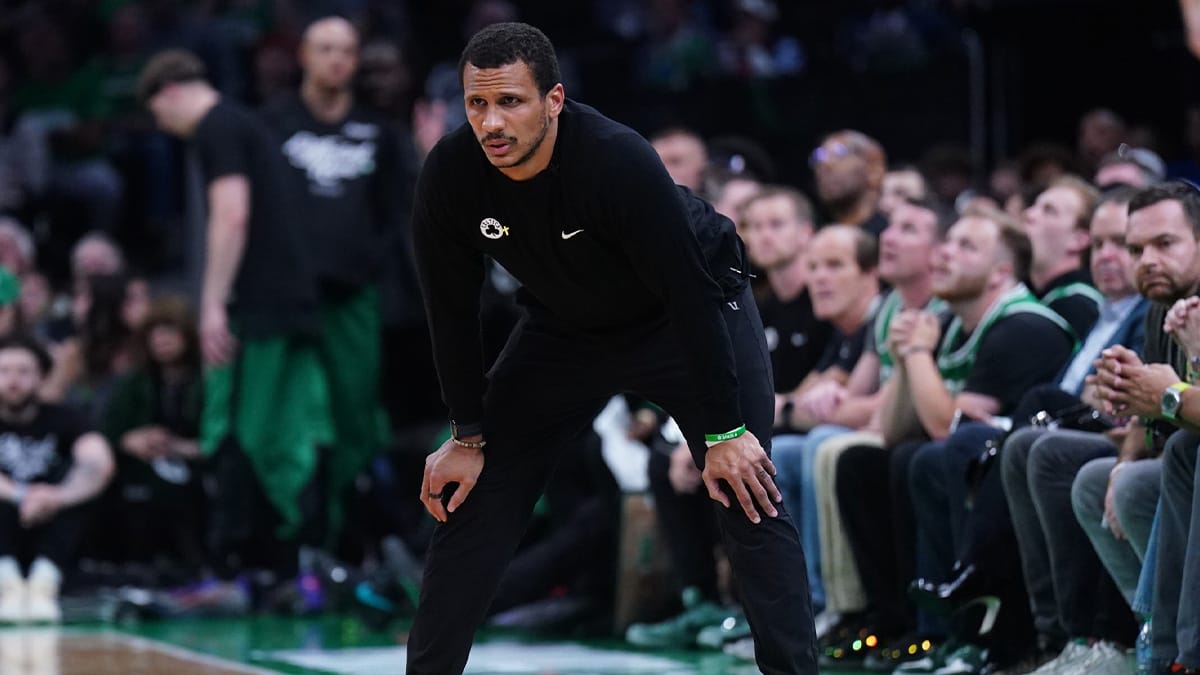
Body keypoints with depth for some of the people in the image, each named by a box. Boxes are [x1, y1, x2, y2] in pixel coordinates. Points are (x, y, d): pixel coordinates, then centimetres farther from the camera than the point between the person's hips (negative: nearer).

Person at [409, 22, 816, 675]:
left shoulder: (620, 160, -37)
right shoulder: (450, 176, -25)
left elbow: (689, 295, -30)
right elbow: (451, 310, -10)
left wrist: (724, 433, -27)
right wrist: (467, 437, -6)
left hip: (693, 309, -4)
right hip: (564, 324, 4)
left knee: (749, 499, -14)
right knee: (473, 499, -2)